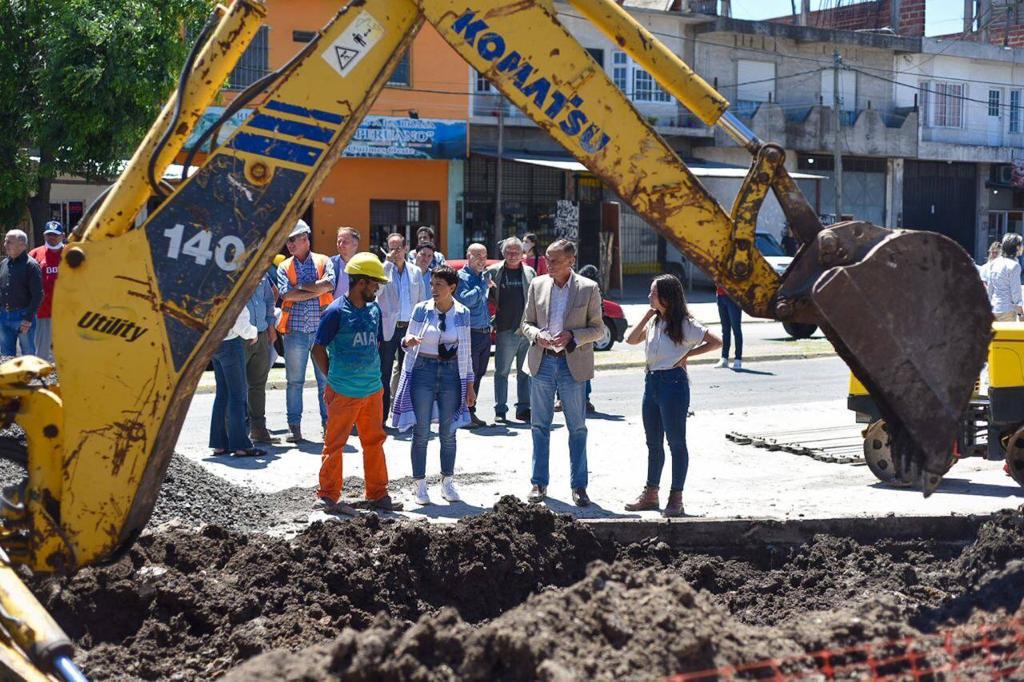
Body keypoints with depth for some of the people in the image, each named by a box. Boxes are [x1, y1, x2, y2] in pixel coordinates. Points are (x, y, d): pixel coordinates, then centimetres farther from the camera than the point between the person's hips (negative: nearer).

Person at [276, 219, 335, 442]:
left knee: (326, 379, 2)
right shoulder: (284, 267, 10)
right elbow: (286, 294, -6)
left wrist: (300, 285, -6)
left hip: (322, 329, -1)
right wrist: (316, 290, -7)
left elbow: (329, 285, -11)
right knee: (294, 381, 3)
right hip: (295, 330, 1)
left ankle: (328, 424, 10)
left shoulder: (323, 261, 7)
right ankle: (294, 426, 9)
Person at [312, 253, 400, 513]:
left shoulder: (374, 310, 10)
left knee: (374, 441, 13)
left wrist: (374, 375, 13)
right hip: (343, 392, -7)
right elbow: (318, 349, -7)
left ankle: (377, 494, 22)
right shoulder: (336, 311, -11)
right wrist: (333, 379, -4)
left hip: (372, 390, 7)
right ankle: (328, 496, 6)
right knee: (335, 443, -1)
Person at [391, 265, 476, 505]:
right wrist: (409, 341, -23)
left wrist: (470, 384, 7)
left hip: (451, 373, 1)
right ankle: (419, 485, 7)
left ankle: (447, 483, 19)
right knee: (421, 433, 0)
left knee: (448, 433, 7)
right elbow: (408, 339, 3)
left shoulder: (463, 313, 3)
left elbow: (466, 350, 7)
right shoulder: (422, 309, -1)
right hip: (423, 370, -1)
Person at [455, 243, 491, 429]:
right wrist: (483, 286, -17)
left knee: (478, 375, 12)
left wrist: (491, 323, 10)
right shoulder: (461, 277, -7)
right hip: (471, 334, -8)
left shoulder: (483, 277, 16)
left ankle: (471, 412, 20)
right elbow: (465, 300, -22)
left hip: (485, 334, 8)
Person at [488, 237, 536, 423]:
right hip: (506, 329, -2)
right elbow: (486, 295, 12)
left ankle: (523, 408, 15)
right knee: (502, 371, 2)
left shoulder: (530, 273, 9)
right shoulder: (494, 272, 2)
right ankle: (500, 411, 7)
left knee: (526, 372, 7)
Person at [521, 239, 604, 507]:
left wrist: (572, 336, -16)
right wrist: (537, 335, -11)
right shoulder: (537, 285, 5)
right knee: (540, 425, 8)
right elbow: (527, 323, 11)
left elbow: (598, 329, 0)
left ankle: (579, 486, 11)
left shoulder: (588, 289, -3)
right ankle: (539, 483, 17)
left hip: (572, 364, -2)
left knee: (577, 427, 3)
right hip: (543, 362, 2)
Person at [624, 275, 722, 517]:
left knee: (676, 442, 0)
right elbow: (631, 340, 4)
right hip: (652, 381, 8)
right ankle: (651, 494, 23)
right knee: (653, 442, 14)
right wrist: (647, 315, -2)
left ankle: (676, 497, 6)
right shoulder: (654, 321, 10)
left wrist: (688, 354, -10)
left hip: (673, 382, -7)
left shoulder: (684, 324, -10)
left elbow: (716, 342, -11)